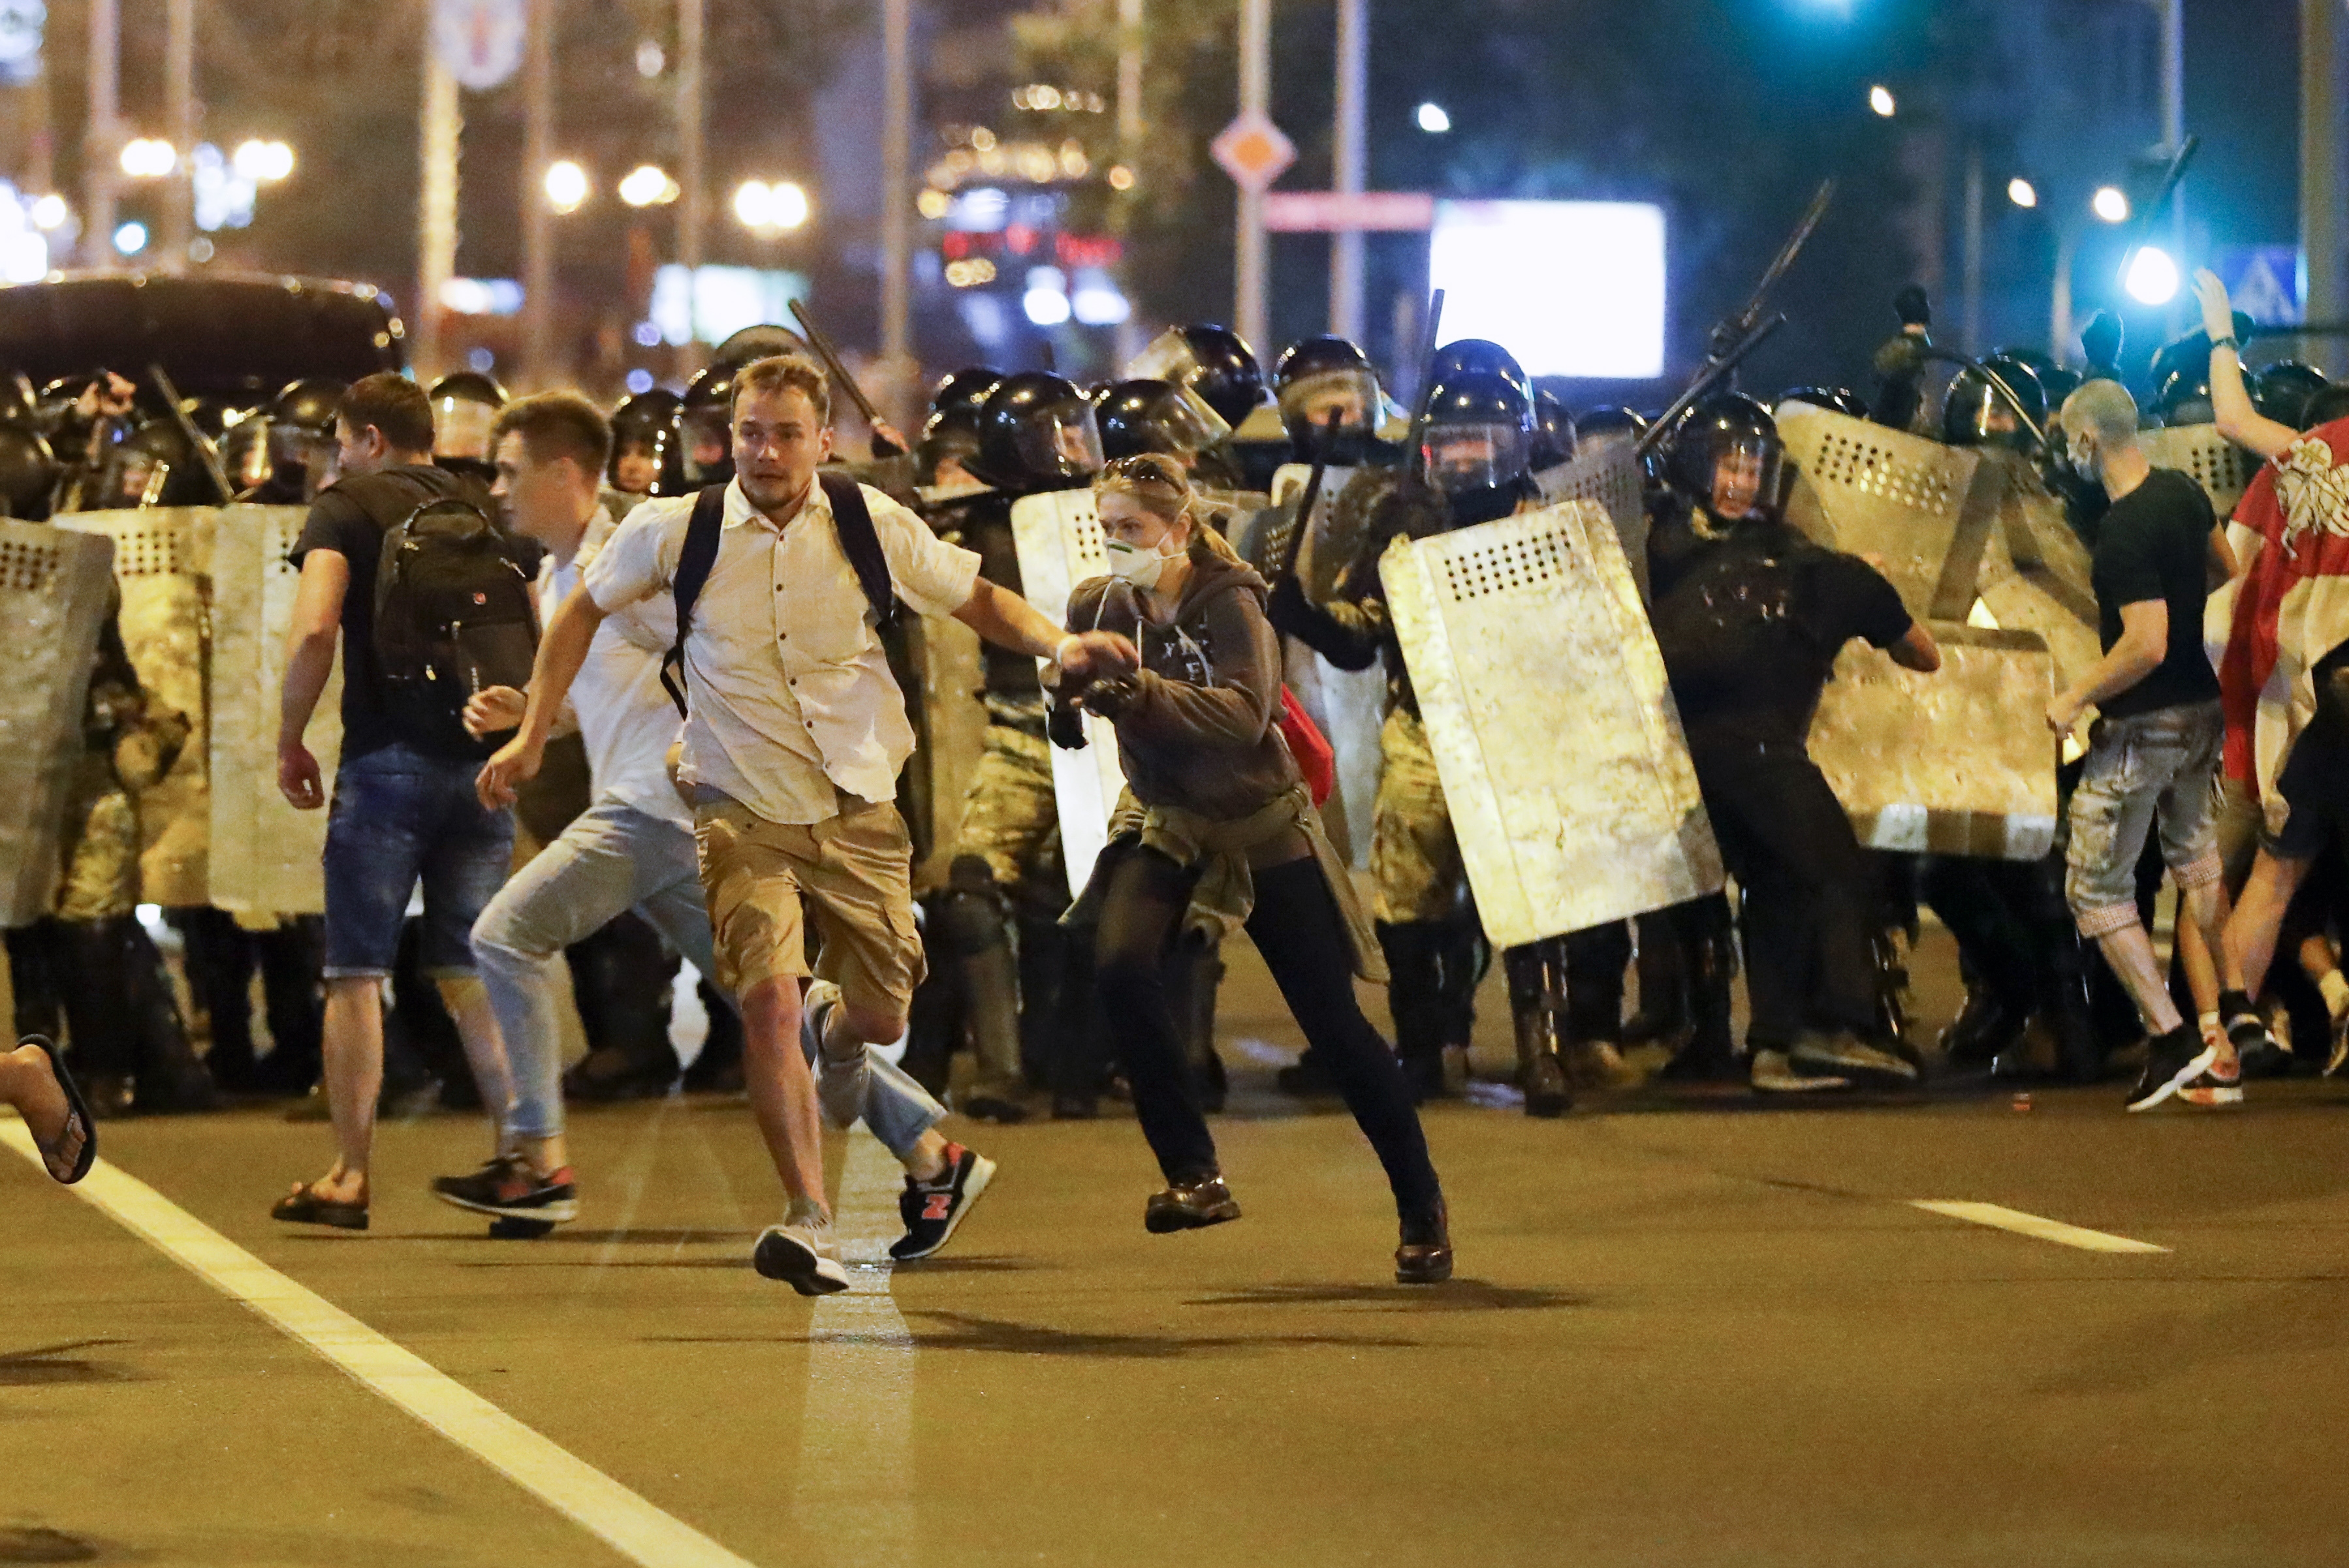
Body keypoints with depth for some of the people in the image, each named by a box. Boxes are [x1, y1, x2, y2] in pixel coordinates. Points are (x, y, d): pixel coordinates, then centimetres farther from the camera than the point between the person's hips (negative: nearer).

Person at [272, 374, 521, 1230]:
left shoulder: (346, 507, -2)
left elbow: (314, 628, -16)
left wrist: (289, 742, -5)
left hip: (386, 759, -5)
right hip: (481, 764, 5)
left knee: (357, 972, 2)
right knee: (470, 969, 8)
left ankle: (349, 1175, 0)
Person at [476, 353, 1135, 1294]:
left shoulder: (873, 527, -6)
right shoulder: (676, 532, -8)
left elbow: (976, 599, 9)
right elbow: (584, 612, 10)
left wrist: (1058, 644, -10)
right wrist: (531, 738, 7)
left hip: (860, 810, 2)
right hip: (743, 816, -2)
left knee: (882, 1017, 7)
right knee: (767, 1001, -22)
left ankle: (836, 1027, 48)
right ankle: (809, 1219, -20)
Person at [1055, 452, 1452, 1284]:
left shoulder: (1229, 606, -19)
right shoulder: (1099, 606, -5)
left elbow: (1245, 714, -35)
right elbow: (1066, 704, 8)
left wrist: (1141, 693, -48)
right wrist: (1073, 689, -15)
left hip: (1259, 821, -4)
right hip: (1163, 820, 4)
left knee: (1334, 1022, -1)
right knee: (1122, 965, -25)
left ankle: (1422, 1208, 14)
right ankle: (1194, 1176, -14)